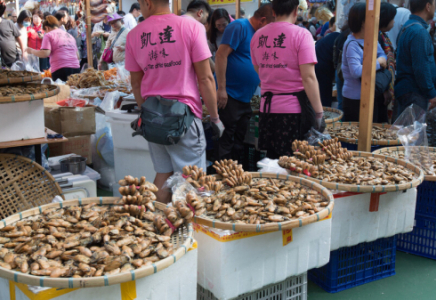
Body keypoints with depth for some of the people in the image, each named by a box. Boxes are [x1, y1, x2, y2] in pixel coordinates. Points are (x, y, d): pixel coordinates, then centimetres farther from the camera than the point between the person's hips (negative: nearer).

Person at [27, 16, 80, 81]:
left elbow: (45, 53, -6)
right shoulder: (69, 36, 24)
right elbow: (77, 55, 23)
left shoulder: (48, 35, 7)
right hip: (76, 68, 5)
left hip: (60, 70, -5)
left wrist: (31, 51, 9)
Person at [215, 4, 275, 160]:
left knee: (239, 141, 14)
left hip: (245, 98, 9)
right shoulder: (239, 27, -11)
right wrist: (221, 88, -23)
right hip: (230, 96, -9)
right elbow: (221, 55, -19)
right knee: (226, 140, -4)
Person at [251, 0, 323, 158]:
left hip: (267, 107, 5)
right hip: (294, 109, -5)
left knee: (272, 158, 14)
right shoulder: (301, 34, -9)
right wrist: (319, 112, -11)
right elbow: (308, 77, -14)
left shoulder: (258, 35, 8)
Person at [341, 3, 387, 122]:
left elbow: (383, 56, 10)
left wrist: (383, 60, -13)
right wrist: (377, 63, -19)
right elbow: (356, 72, -31)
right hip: (355, 100, -8)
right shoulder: (352, 44, -20)